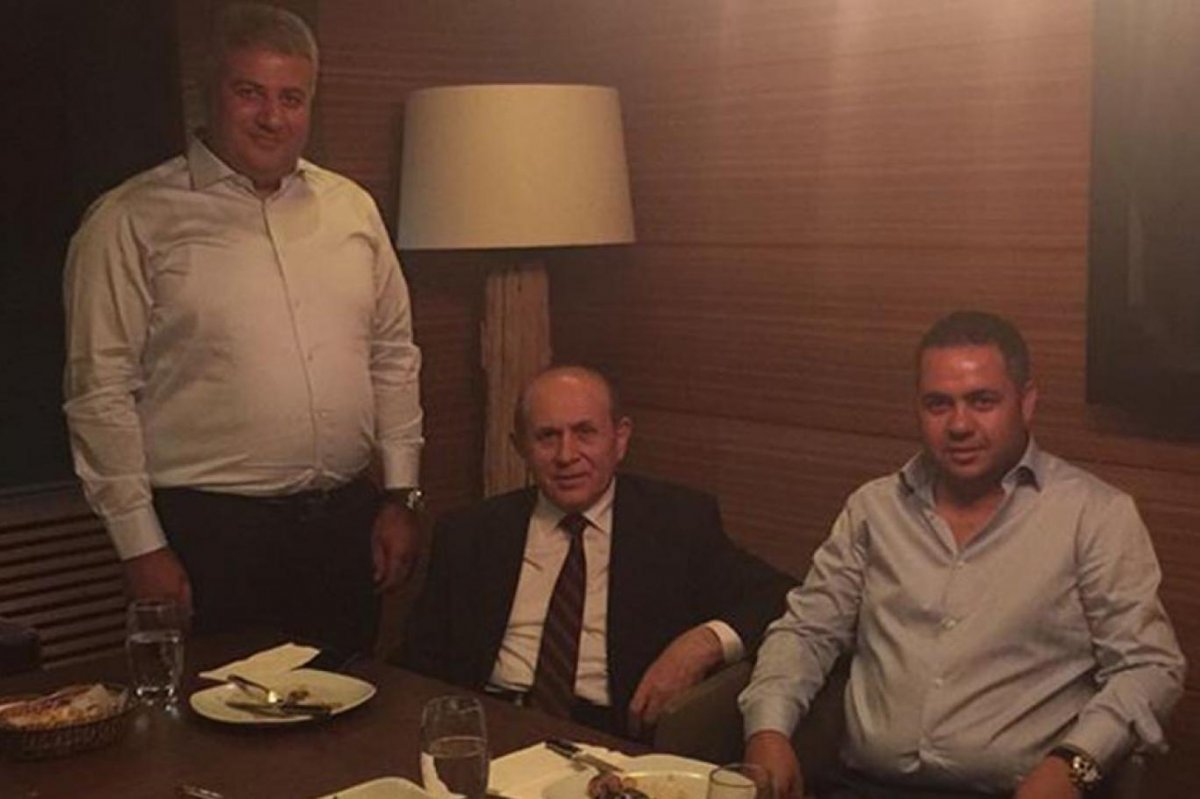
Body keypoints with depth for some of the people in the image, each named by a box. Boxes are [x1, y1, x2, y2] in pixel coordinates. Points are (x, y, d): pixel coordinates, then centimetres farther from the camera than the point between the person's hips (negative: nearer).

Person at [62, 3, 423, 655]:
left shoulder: (352, 208, 9)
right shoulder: (131, 222, -5)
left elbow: (393, 356, 13)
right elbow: (100, 393, -7)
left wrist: (400, 495, 8)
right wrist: (142, 546, -9)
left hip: (347, 522, 5)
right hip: (208, 532, -4)